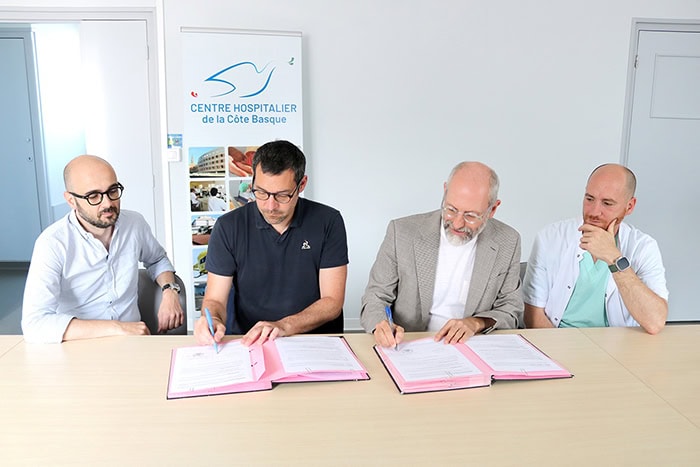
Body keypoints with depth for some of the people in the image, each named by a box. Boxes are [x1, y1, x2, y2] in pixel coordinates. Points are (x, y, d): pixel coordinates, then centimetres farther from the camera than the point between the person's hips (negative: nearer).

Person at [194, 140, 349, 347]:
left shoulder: (328, 223, -5)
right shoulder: (228, 227, -3)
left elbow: (332, 302, -6)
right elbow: (215, 299, 1)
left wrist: (284, 326, -21)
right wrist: (213, 320, -23)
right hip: (247, 343, 0)